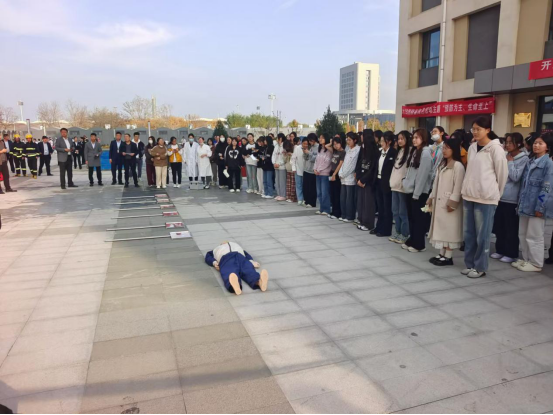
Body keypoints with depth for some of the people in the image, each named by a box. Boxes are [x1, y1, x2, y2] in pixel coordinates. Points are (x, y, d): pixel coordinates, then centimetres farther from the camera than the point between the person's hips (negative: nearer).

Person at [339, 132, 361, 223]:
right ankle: (344, 215, 19)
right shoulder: (348, 150, 16)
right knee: (343, 197, 9)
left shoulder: (357, 150, -9)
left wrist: (344, 174, -8)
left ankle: (350, 217, 7)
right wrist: (341, 174, 3)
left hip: (350, 178, -7)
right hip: (344, 178, 7)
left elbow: (352, 165, -12)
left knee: (349, 198, -2)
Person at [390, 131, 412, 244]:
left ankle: (404, 235, 5)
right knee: (395, 211, 11)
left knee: (403, 212, -3)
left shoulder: (410, 151, -9)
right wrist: (392, 181, 13)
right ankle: (397, 233, 20)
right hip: (395, 185, 8)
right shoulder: (399, 152, 18)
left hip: (403, 186, -8)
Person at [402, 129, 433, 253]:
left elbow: (423, 174, -16)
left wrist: (417, 193, -17)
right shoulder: (414, 151, 15)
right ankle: (411, 241, 22)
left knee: (419, 218, 0)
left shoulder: (425, 153, -12)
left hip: (419, 192, -8)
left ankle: (419, 244, 9)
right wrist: (406, 182, 6)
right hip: (411, 190, 8)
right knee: (412, 218, 13)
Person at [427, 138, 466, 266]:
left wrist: (452, 202, -19)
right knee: (441, 228, 11)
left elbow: (458, 186, -16)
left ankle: (448, 257, 2)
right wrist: (432, 197, 14)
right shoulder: (442, 165, 17)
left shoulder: (458, 166, -11)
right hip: (439, 201, 9)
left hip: (449, 203, -9)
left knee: (449, 229, -4)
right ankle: (442, 254, 19)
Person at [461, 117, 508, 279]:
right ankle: (470, 264, 21)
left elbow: (503, 173, -4)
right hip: (469, 196, 6)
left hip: (486, 198, -6)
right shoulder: (472, 148, 11)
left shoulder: (495, 148, -8)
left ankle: (480, 267, 11)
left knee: (482, 235, 1)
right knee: (469, 233, 11)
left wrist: (495, 193, 4)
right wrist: (468, 190, 15)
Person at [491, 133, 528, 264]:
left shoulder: (524, 159, -5)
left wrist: (510, 162, -9)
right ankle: (500, 250, 24)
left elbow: (515, 177, -15)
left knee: (511, 228, 2)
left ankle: (511, 254, 12)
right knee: (499, 226, 12)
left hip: (512, 198, -6)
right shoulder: (505, 156, 12)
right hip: (500, 196, 6)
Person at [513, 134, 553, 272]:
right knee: (523, 234, 14)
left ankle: (536, 264, 12)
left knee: (534, 236, 1)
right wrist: (520, 202, 11)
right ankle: (526, 259, 26)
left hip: (536, 205, -7)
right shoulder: (530, 162, 14)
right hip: (526, 204, 7)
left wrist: (539, 207, -17)